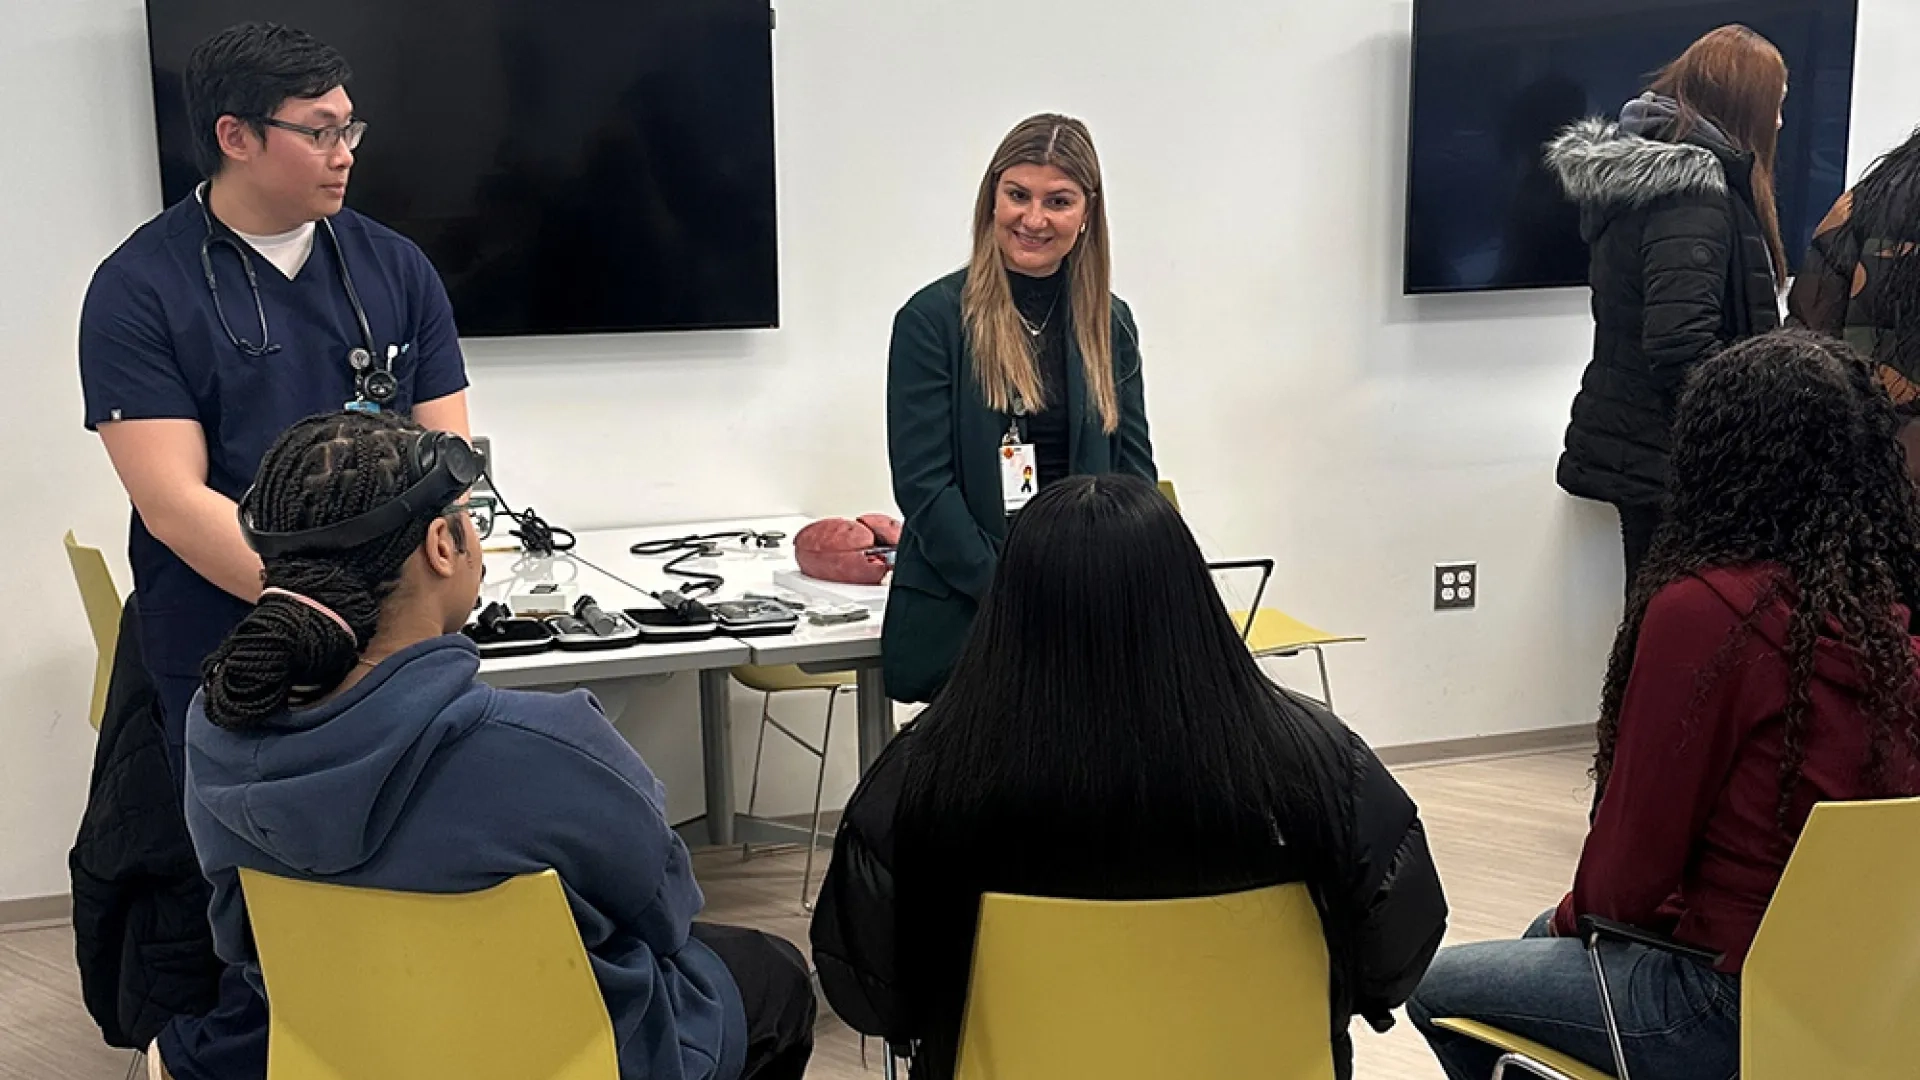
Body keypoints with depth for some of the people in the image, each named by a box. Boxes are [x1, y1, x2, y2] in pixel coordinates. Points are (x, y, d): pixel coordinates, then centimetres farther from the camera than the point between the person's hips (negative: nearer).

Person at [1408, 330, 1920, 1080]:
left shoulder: (1705, 609, -23)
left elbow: (1633, 858, -16)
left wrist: (1576, 915, 7)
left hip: (1737, 1011, -7)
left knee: (1433, 984, 13)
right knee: (1547, 937, 29)